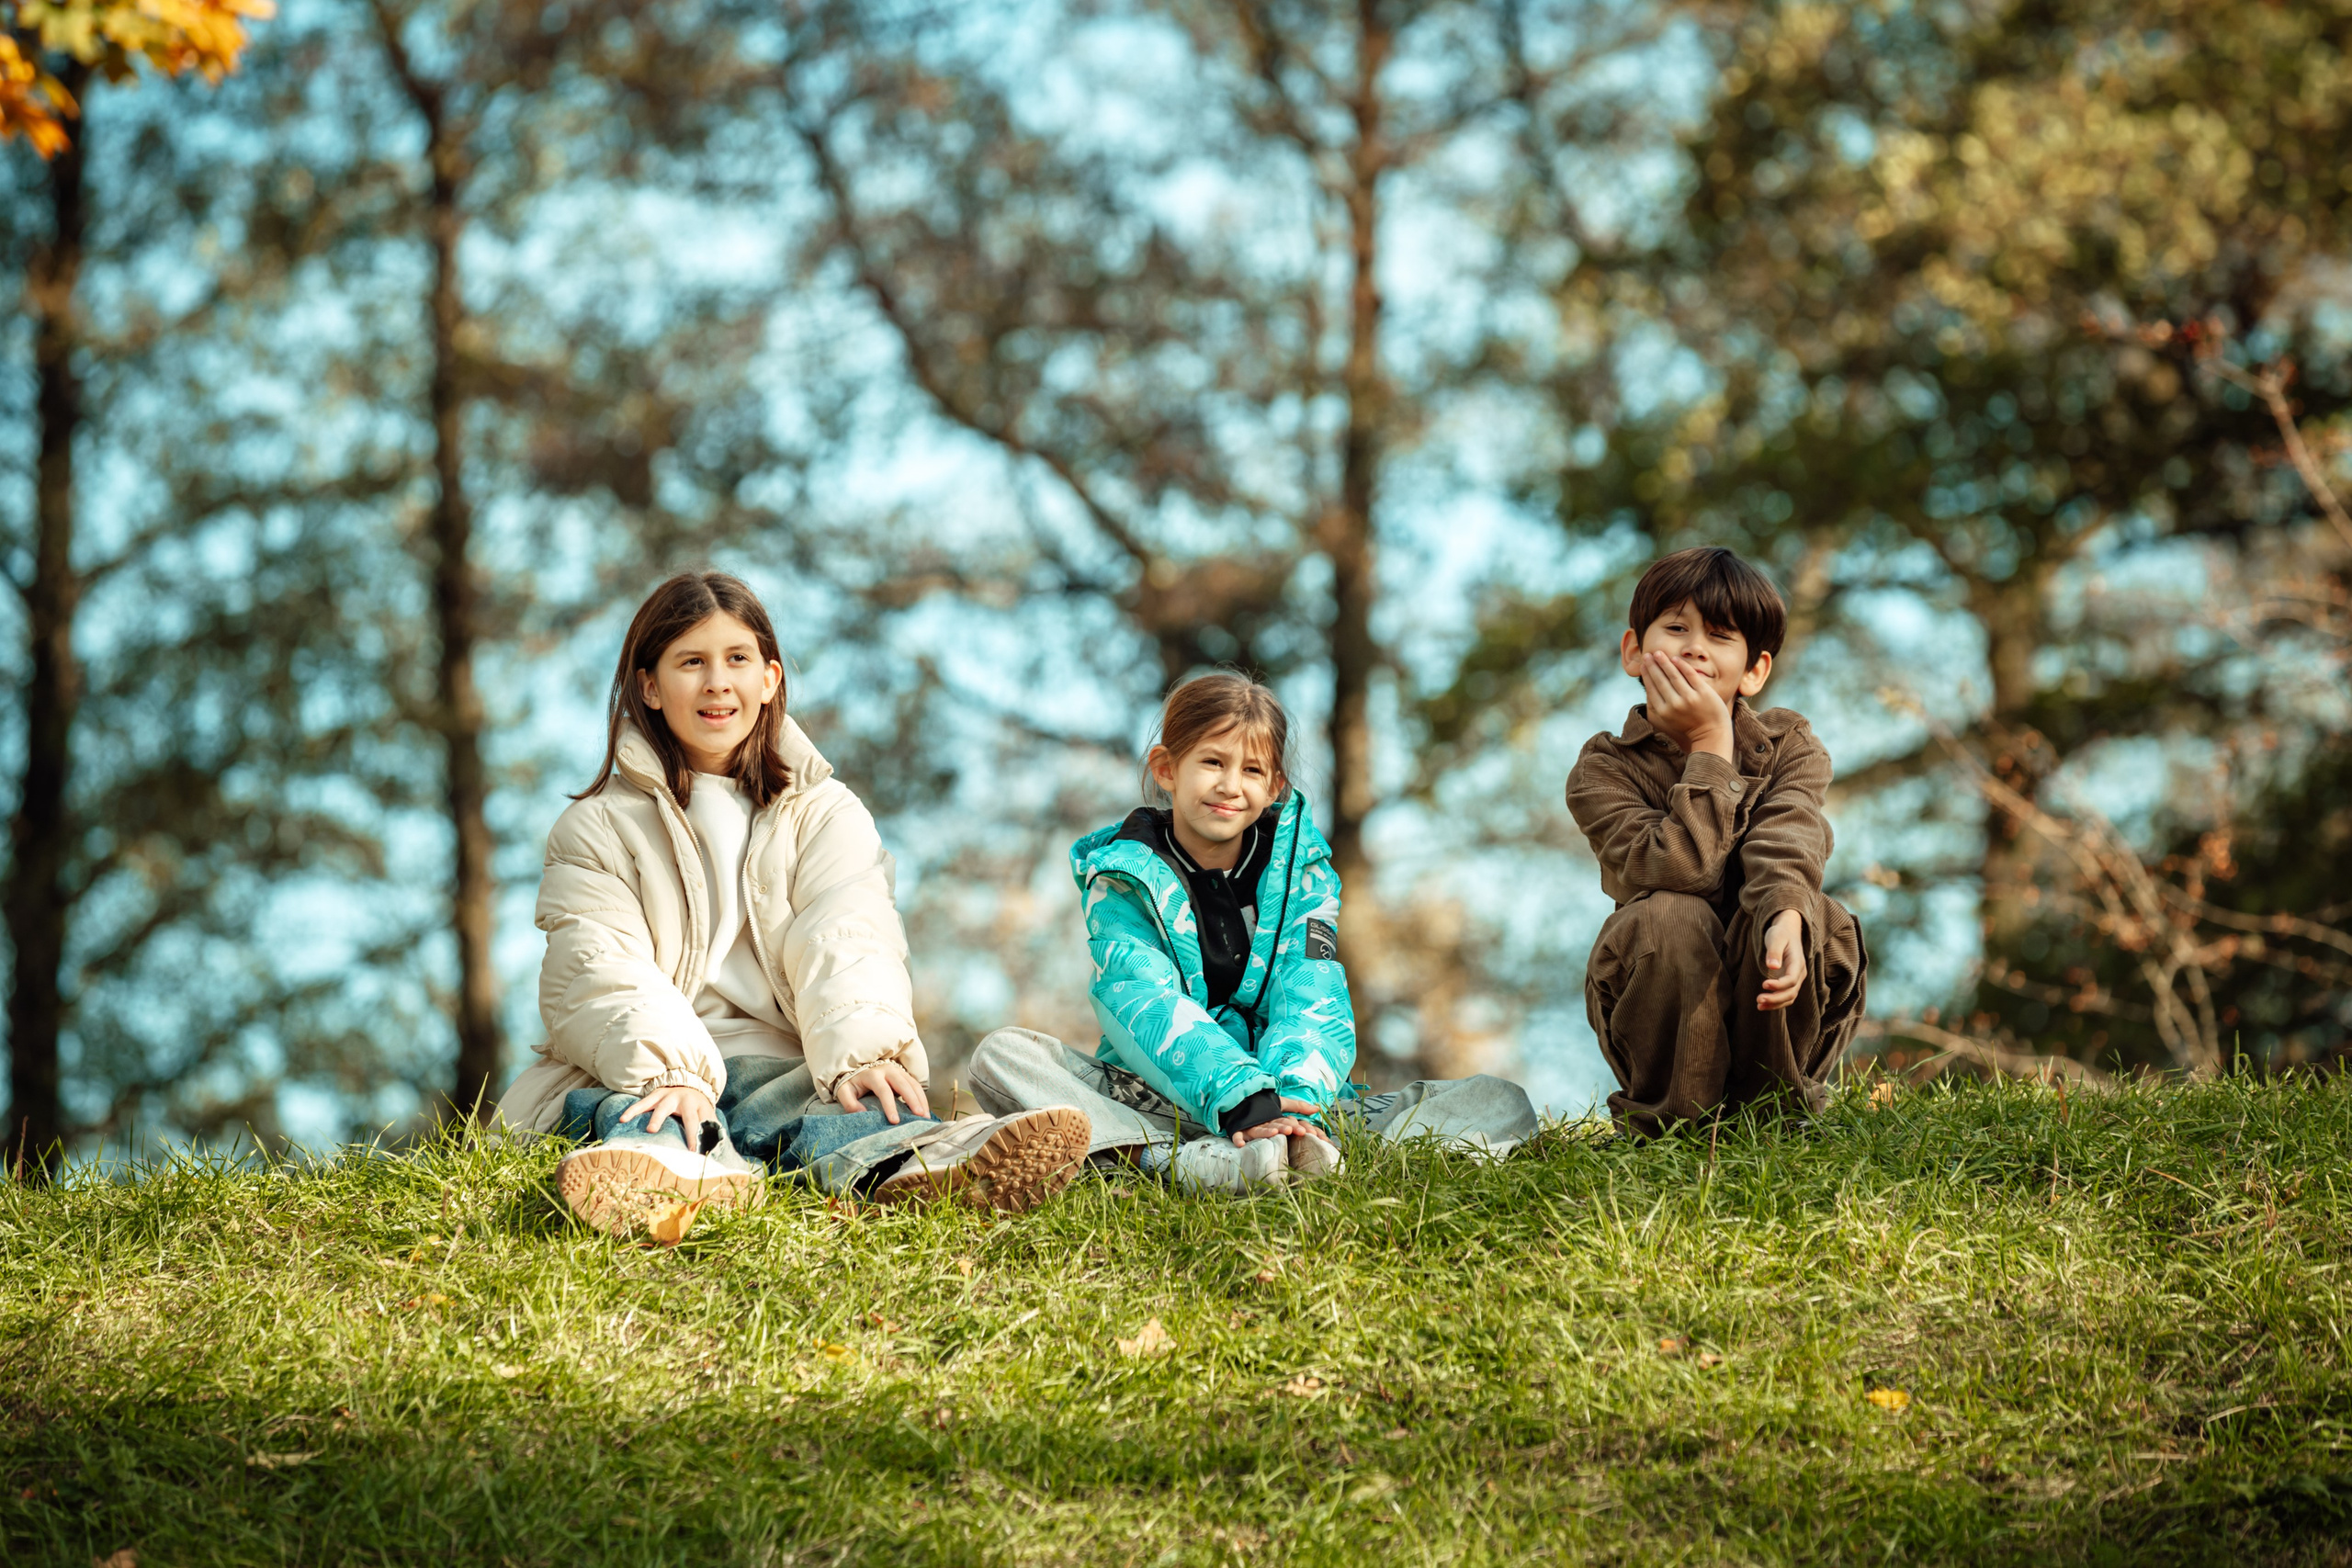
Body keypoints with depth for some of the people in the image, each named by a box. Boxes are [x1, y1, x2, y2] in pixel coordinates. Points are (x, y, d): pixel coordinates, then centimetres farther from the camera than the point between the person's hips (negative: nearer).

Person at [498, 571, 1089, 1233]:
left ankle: (916, 1162, -70)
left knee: (849, 1104, -34)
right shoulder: (598, 827, 13)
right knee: (627, 1110, -37)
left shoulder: (826, 813, 18)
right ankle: (681, 1168, -73)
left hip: (780, 1068, 1)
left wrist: (862, 1052, -25)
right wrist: (669, 1070, -26)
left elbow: (846, 942, -2)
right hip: (640, 1073, -1)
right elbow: (604, 972, -5)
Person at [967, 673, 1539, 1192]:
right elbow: (1149, 1006, -18)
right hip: (1152, 1100, -1)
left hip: (1287, 1092, 2)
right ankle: (1175, 1163, -47)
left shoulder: (1299, 869, 6)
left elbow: (1310, 999, -9)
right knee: (1001, 1057, -27)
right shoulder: (1121, 877, -2)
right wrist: (1241, 1100, -37)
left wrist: (1294, 1102, -31)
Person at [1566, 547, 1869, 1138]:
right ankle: (1666, 1116, -14)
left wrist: (1785, 918, -45)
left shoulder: (1789, 747, -1)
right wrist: (1712, 748, -21)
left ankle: (1773, 1103, -9)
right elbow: (1680, 868, -23)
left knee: (1791, 908, -30)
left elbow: (1785, 845, -24)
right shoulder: (1604, 770, -6)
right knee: (1668, 915, -32)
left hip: (1769, 1013, 1)